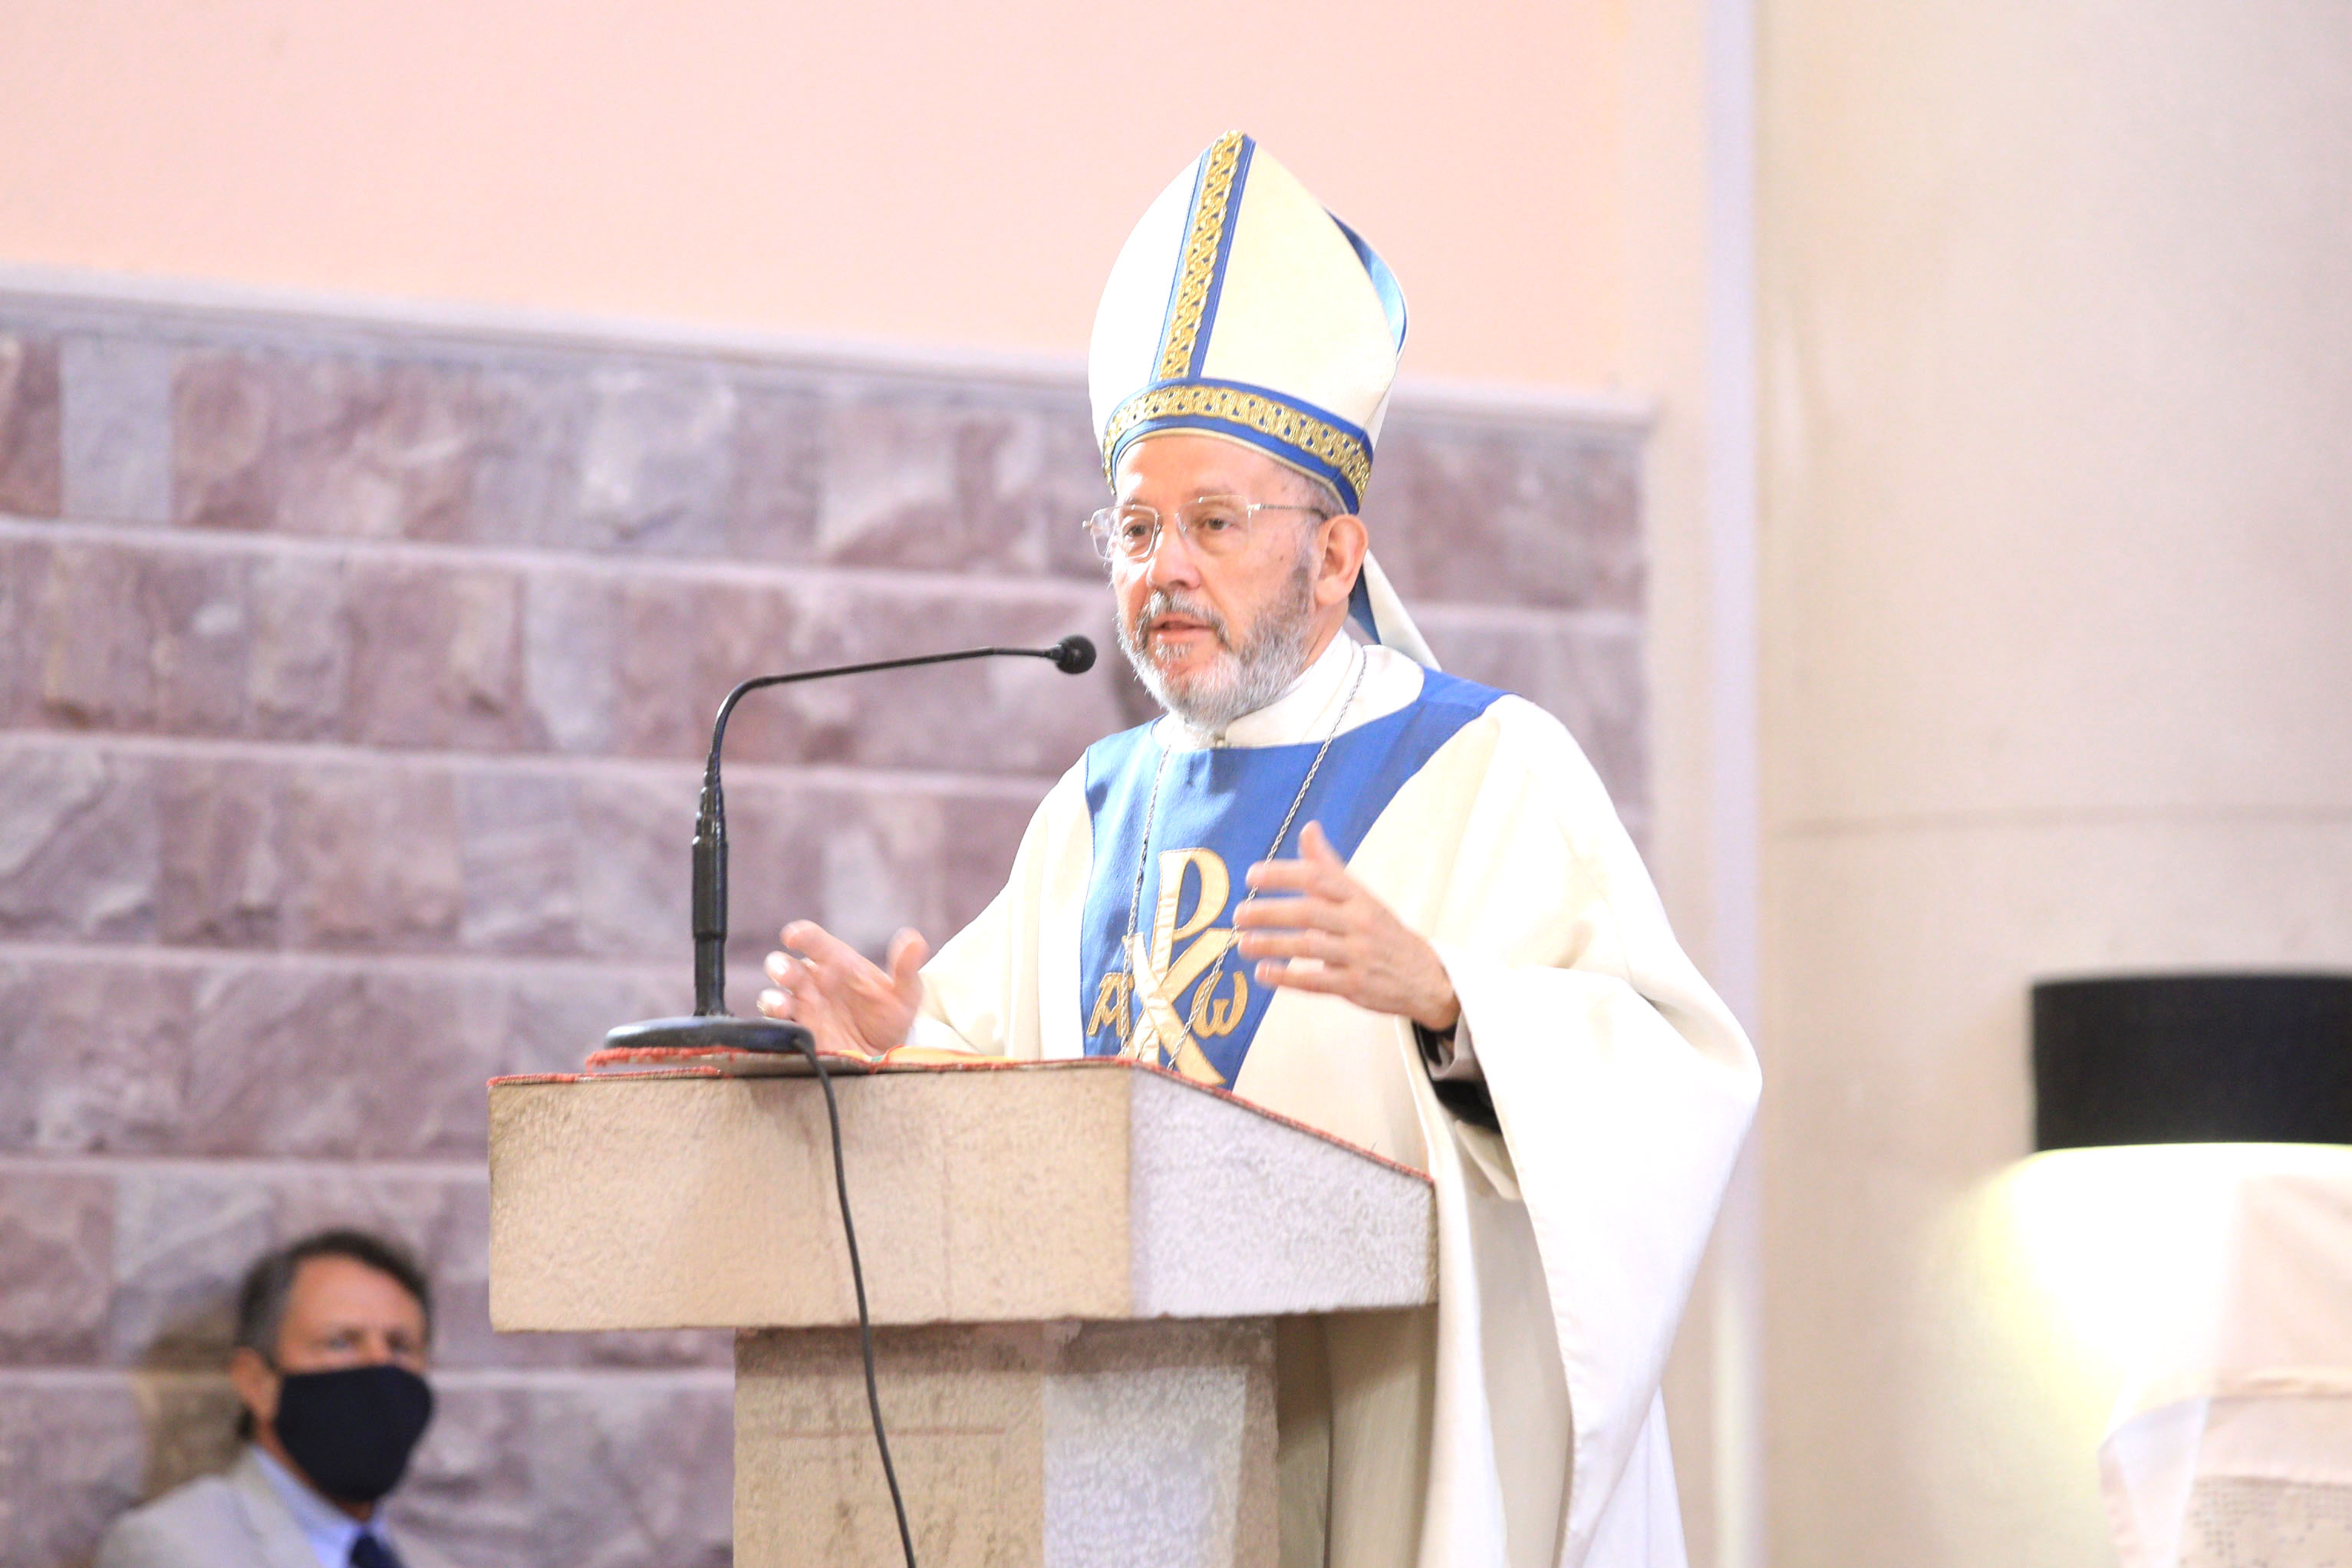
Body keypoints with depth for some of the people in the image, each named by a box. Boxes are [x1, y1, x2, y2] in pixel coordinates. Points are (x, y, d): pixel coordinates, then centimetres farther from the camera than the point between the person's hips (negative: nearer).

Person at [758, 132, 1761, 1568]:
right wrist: (904, 1048, -9)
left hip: (1411, 1445, -5)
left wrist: (1440, 994, -31)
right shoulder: (1100, 808, 15)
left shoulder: (1494, 773, -3)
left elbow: (1673, 1074, -15)